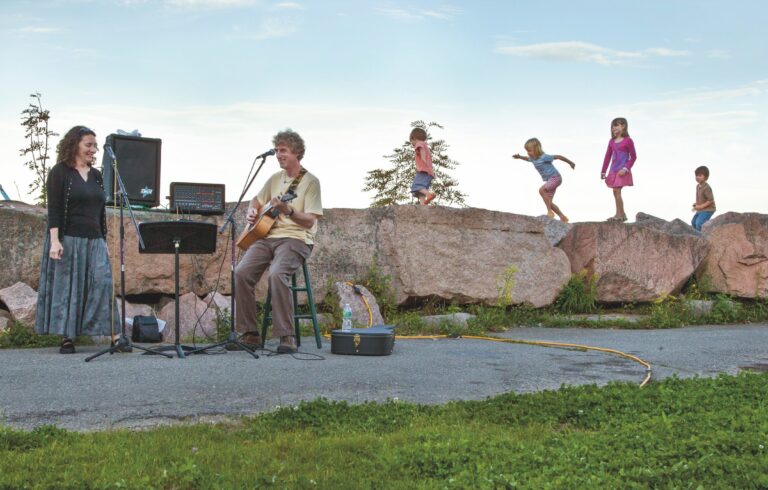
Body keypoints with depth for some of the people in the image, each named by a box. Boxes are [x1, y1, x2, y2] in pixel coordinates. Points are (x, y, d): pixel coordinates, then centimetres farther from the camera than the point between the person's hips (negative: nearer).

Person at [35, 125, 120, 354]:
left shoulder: (96, 175, 14)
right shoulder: (60, 172, -2)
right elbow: (53, 209, -8)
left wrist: (104, 241, 15)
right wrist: (54, 240, -17)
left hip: (94, 241, 5)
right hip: (67, 240, -4)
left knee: (103, 284, -7)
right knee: (66, 287, 0)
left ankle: (114, 335, -10)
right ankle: (66, 338, 6)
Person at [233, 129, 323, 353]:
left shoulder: (310, 182, -1)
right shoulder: (275, 179, 18)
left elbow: (310, 221, -10)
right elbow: (257, 200, 35)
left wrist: (288, 211, -27)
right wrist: (251, 212, 13)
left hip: (296, 238, -6)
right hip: (267, 236, 6)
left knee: (277, 274, -35)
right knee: (242, 271, -21)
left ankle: (287, 336, -27)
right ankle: (250, 333, -13)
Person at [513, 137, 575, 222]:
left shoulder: (544, 157, -22)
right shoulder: (533, 159, 2)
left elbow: (558, 156, -16)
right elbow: (528, 159, 27)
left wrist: (570, 163, -8)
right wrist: (520, 157, 9)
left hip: (555, 178, -9)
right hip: (549, 180, 9)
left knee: (541, 190, -27)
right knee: (548, 202, 6)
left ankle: (550, 212, -23)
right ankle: (563, 217, 17)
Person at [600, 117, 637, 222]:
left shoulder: (628, 141, -7)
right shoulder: (612, 141, 11)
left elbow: (633, 157, -6)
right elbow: (607, 157, 15)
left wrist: (625, 169, -15)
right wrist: (603, 171, 14)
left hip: (622, 171, -7)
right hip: (613, 171, 7)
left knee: (616, 191, -11)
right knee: (616, 192, 7)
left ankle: (619, 214, -5)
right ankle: (621, 214, 15)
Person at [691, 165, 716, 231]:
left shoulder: (706, 188, -25)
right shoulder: (698, 186, 4)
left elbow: (710, 200, -24)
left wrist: (701, 206, -23)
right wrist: (696, 204, 4)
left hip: (708, 210, -10)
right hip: (700, 210, 10)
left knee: (699, 223, -23)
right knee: (693, 222, 20)